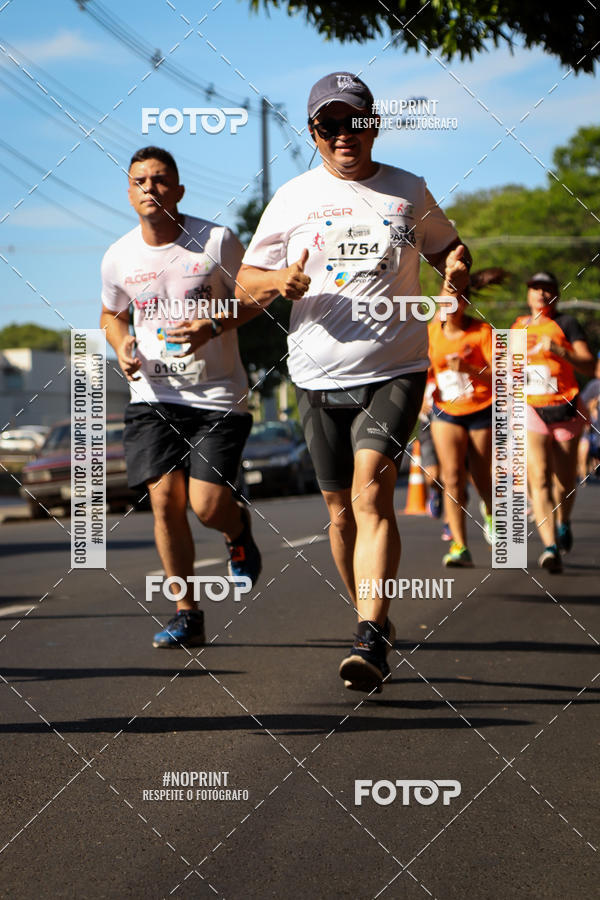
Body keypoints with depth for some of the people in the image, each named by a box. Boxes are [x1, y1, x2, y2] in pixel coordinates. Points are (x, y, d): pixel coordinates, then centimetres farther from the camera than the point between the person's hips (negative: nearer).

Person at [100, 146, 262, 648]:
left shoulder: (218, 242, -9)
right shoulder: (118, 258, 1)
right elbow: (112, 313, 20)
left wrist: (213, 326, -16)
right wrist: (122, 346, -2)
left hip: (218, 395, -2)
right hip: (154, 395, 3)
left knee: (207, 505, -11)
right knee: (165, 499, -8)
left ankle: (239, 529, 29)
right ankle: (186, 614, 6)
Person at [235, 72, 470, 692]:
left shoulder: (408, 192, 8)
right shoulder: (293, 198, 7)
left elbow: (444, 246, 24)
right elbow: (245, 283, 10)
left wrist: (457, 265, -1)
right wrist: (279, 282, -13)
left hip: (395, 368, -2)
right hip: (319, 377, 2)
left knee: (371, 491, -19)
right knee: (340, 507, 7)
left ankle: (371, 639, -25)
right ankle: (374, 622, 26)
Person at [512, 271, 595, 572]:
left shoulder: (566, 324, -2)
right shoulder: (518, 326, 12)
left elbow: (589, 366, -14)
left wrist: (558, 350, -26)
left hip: (565, 410, -2)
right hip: (531, 411, 2)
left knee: (565, 480, 9)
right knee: (539, 479, -15)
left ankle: (563, 522, 42)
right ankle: (550, 547, -23)